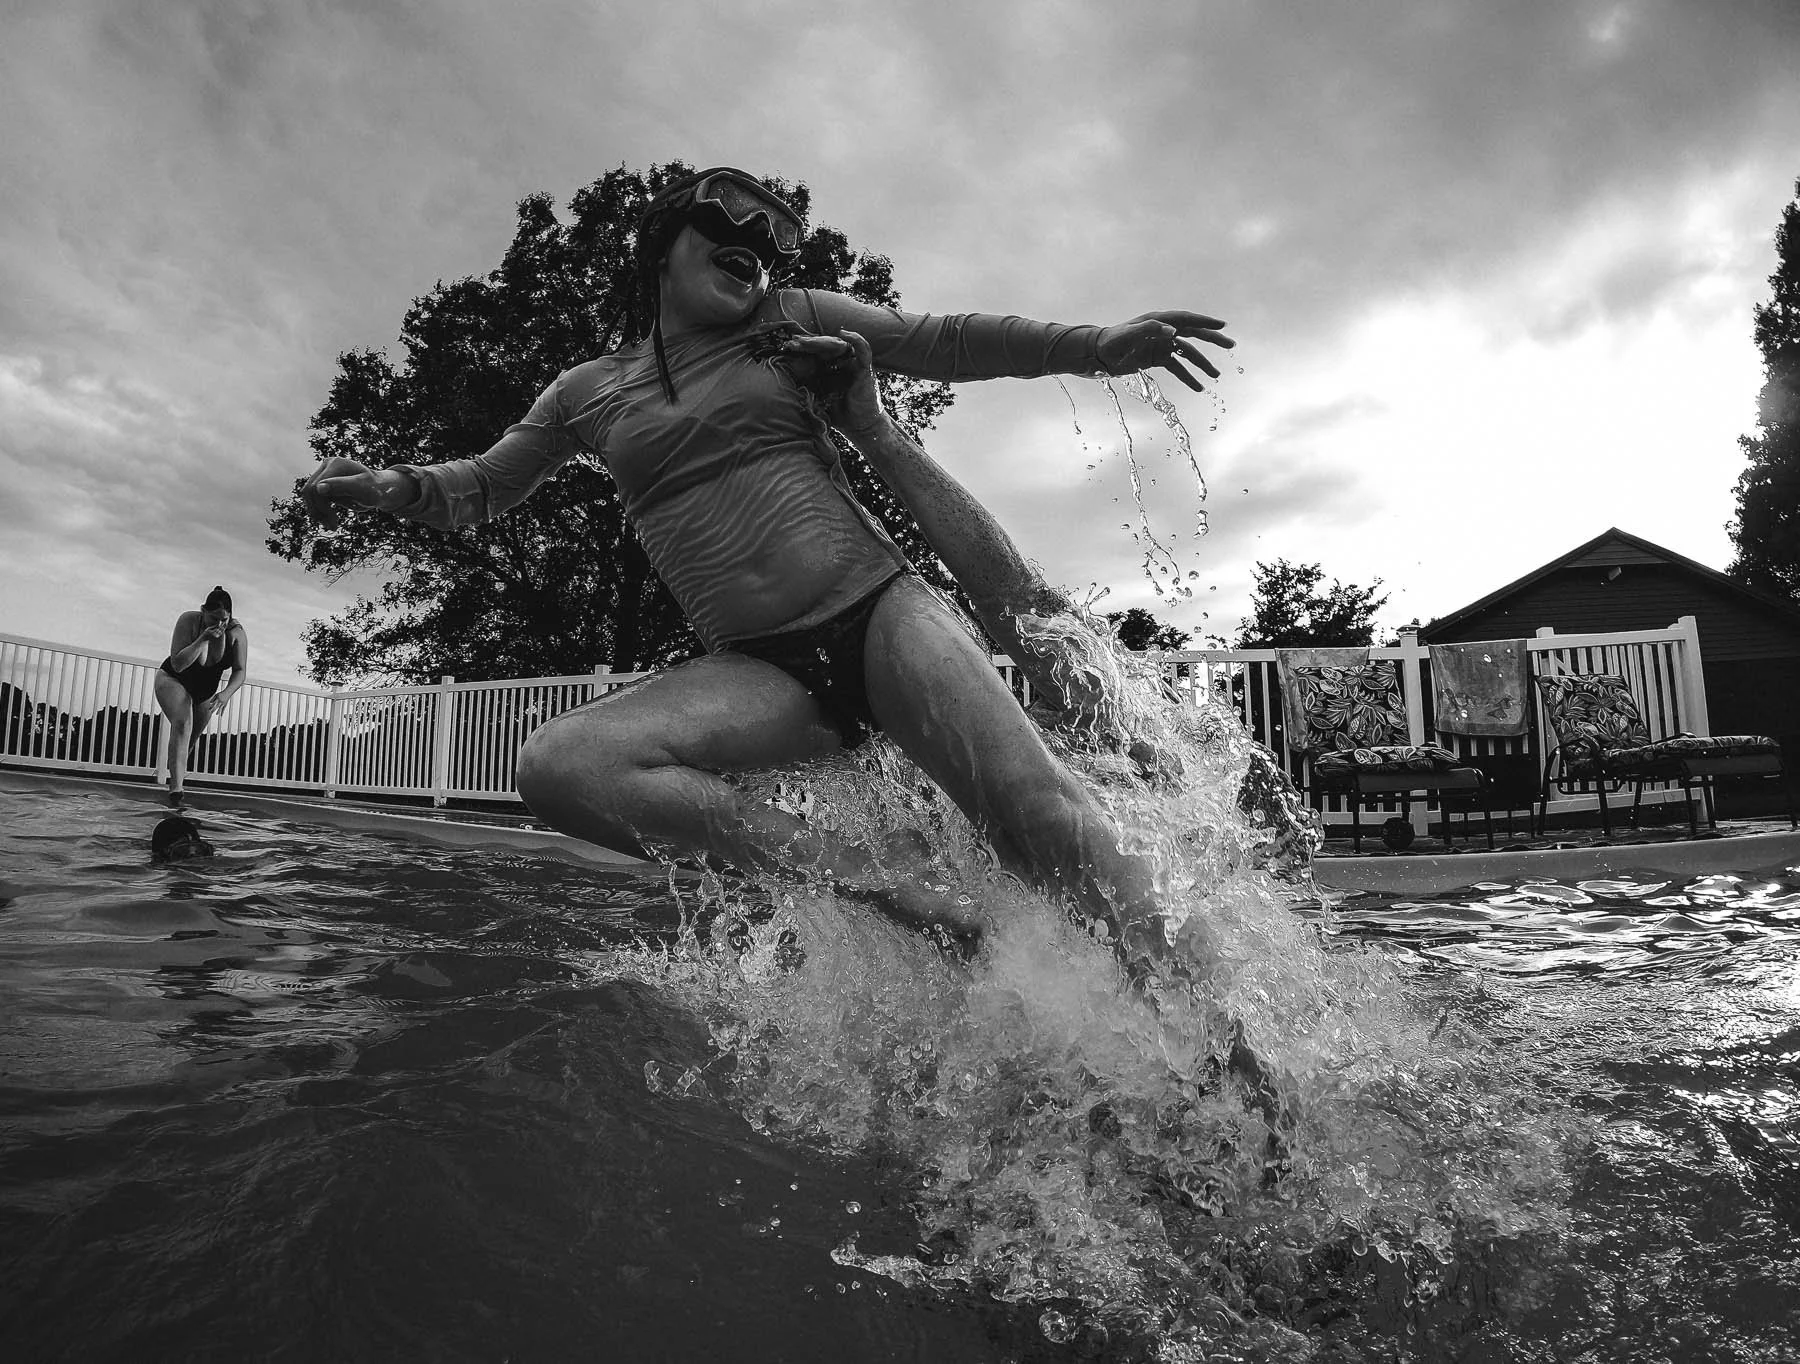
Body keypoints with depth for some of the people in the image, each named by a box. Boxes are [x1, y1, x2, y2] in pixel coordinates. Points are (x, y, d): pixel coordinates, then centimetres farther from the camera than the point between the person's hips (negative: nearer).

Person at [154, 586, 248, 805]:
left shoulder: (236, 632, -19)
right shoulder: (188, 621, -26)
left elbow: (240, 671, -19)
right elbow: (177, 664, -30)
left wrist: (226, 693, -37)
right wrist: (203, 639, -40)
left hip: (204, 691, 4)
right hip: (173, 681, -4)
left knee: (193, 736, 17)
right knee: (182, 724, -29)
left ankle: (177, 772, 49)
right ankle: (176, 787, -36)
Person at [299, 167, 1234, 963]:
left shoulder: (790, 322, 14)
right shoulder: (587, 393, 15)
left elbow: (944, 342, 11)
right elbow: (479, 489, 26)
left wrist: (1095, 345, 0)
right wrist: (383, 485, 5)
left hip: (878, 607, -1)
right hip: (757, 668, 1)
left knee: (1037, 811, -22)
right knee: (558, 766, -26)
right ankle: (870, 879, -25)